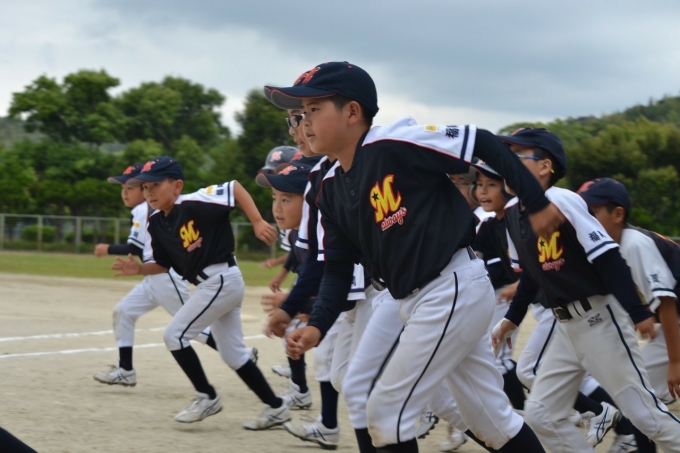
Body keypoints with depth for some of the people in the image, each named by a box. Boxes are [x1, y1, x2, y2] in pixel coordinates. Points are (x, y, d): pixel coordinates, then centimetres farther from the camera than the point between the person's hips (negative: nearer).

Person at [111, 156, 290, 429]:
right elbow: (164, 265, 15)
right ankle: (275, 407, 21)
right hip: (210, 285, 9)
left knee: (175, 335, -8)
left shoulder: (193, 204, -18)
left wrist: (258, 223, -23)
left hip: (220, 280, -9)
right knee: (232, 354, 13)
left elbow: (235, 188, -18)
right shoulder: (157, 224, 6)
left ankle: (207, 397, 5)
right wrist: (139, 269, -2)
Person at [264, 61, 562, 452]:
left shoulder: (397, 144, -17)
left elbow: (484, 143, -14)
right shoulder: (332, 189, 7)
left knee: (386, 412, -8)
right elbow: (338, 269, 9)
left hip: (455, 289, -8)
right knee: (493, 419, 14)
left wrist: (538, 203, -12)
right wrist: (317, 326, -7)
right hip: (417, 303, 8)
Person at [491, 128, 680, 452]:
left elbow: (607, 257, -19)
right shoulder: (511, 213, 6)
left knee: (644, 413, -5)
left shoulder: (563, 201, -18)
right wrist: (513, 317, 17)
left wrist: (637, 311, -20)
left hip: (600, 319, -8)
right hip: (565, 327, 8)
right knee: (540, 415, 6)